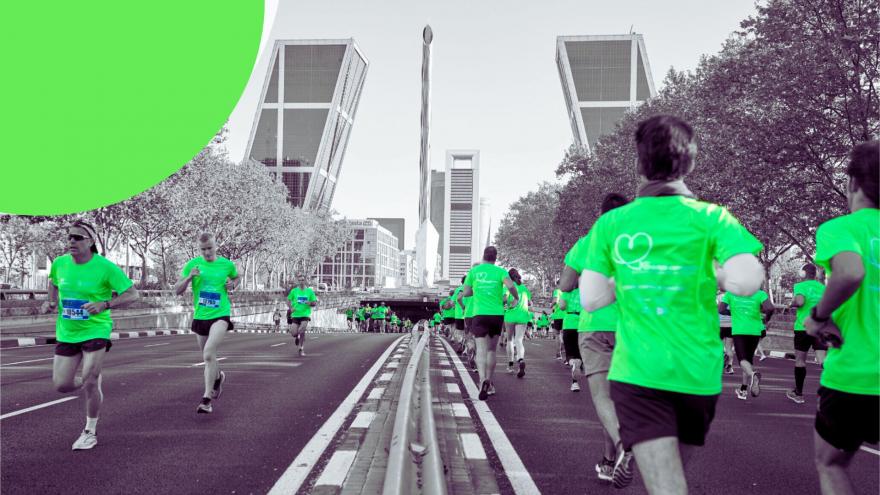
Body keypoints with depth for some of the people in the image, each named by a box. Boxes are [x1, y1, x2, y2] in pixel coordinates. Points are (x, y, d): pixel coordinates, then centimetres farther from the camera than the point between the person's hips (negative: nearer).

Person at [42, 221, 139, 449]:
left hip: (96, 330, -5)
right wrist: (50, 302, 4)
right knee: (61, 385, 5)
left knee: (89, 383, -8)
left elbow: (133, 294, -13)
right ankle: (93, 381, 39)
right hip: (66, 333, 5)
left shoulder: (106, 267, -14)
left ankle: (90, 432, 13)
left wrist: (104, 305, -26)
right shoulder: (59, 263, 0)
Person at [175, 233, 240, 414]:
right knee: (207, 357, 17)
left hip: (220, 315, -3)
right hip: (200, 316, 3)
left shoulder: (227, 264, 0)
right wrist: (189, 277, -17)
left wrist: (232, 285, 0)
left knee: (208, 354, -23)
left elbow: (236, 277, 23)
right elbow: (177, 290, 1)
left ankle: (207, 399, -18)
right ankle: (218, 377, 50)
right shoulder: (193, 264, 0)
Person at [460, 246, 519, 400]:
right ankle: (489, 384, 19)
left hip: (480, 314, -1)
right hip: (497, 314, 1)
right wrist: (516, 298, 4)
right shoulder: (500, 271, 3)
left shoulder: (474, 271, 6)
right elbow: (510, 285, -15)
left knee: (481, 350, -8)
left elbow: (465, 293, 7)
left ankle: (483, 379, -32)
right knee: (491, 350, 15)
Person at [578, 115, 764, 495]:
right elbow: (744, 282, -18)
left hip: (637, 373, -1)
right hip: (698, 374, 1)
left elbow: (590, 300, -1)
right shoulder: (711, 218, -4)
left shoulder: (610, 223, 0)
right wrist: (717, 276, 3)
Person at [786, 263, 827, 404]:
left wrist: (792, 303, -1)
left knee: (800, 360, 9)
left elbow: (800, 301, -22)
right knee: (823, 359, -4)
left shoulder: (800, 286, -5)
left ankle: (798, 393, 19)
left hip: (803, 327, -3)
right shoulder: (823, 287, 11)